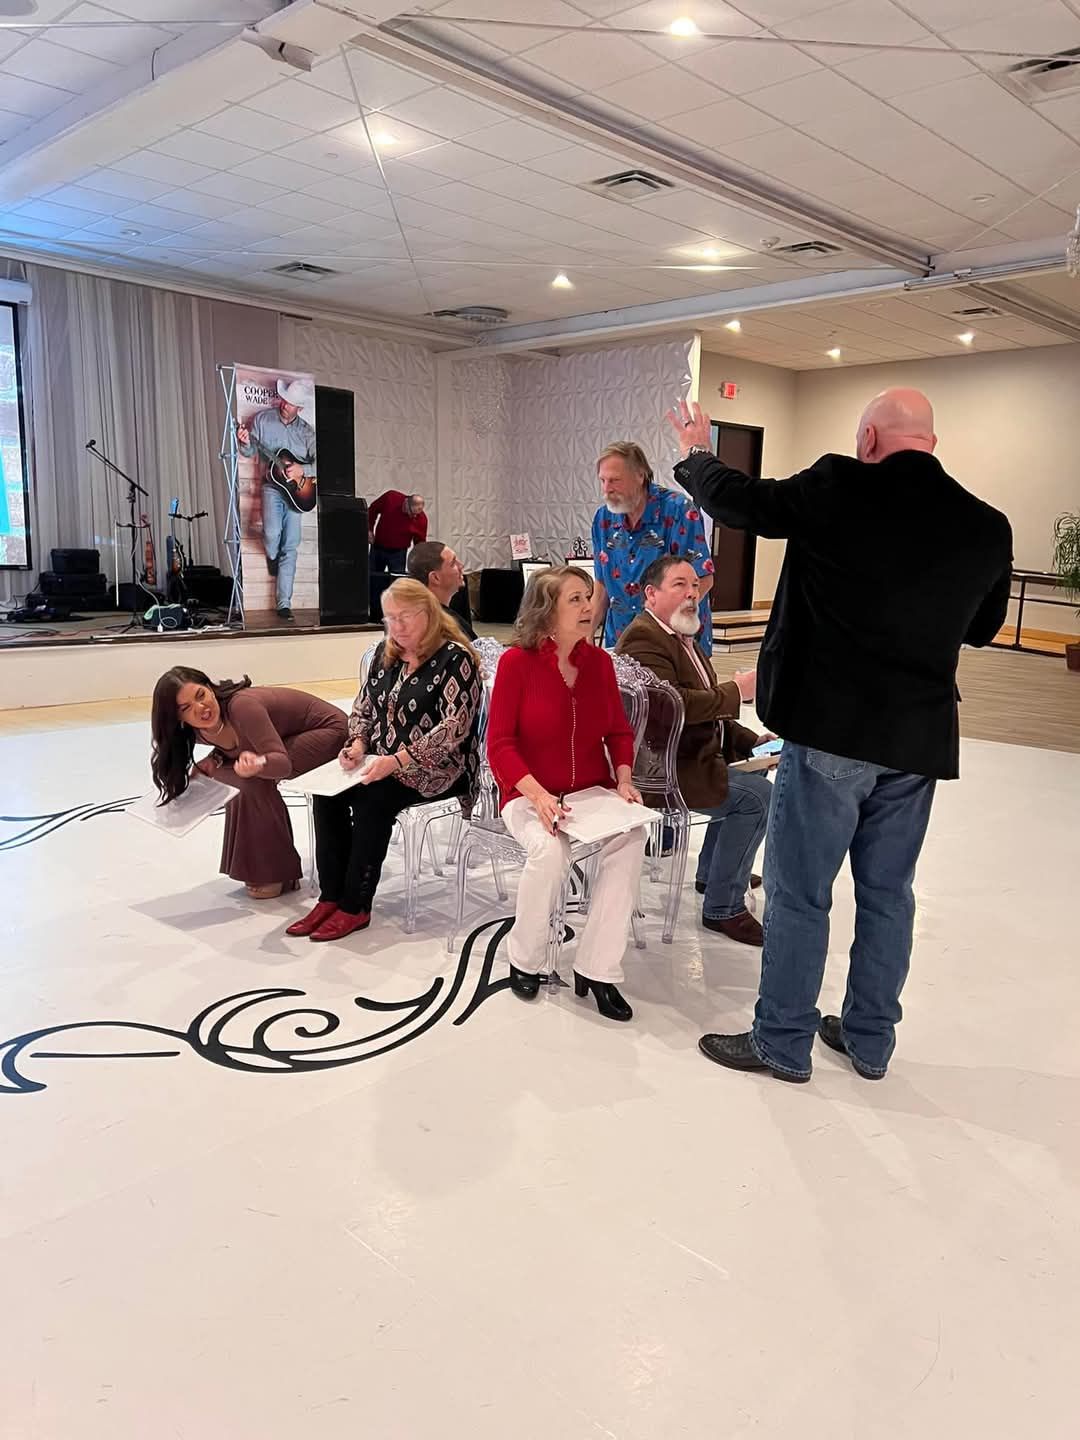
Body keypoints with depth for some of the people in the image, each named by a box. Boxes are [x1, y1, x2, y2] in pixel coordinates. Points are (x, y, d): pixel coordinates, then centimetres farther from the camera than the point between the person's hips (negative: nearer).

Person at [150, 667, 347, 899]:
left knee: (256, 781, -21)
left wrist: (258, 764, -54)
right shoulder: (198, 733, -10)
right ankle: (257, 867, 14)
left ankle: (279, 871, -6)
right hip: (290, 735, 8)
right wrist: (212, 761, -7)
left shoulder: (241, 705, -34)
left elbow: (283, 763, -33)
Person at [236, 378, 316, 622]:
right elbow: (249, 452, 4)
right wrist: (245, 443, -18)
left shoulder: (306, 431, 4)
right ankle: (272, 558, 15)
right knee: (272, 533, -25)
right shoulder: (263, 419, 1)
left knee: (290, 547, -1)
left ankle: (284, 604, 4)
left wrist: (303, 470, -17)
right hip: (272, 486, -1)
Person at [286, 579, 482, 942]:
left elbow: (453, 729, -20)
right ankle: (331, 897, -9)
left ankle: (355, 906, -16)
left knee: (373, 798, -29)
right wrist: (358, 745, -4)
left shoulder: (455, 658, -11)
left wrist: (396, 761, -27)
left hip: (438, 767, -7)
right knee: (327, 792, -17)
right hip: (382, 763, 7)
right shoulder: (386, 653, 12)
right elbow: (363, 708, 18)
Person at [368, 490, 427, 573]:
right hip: (377, 548, 2)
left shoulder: (421, 519, -19)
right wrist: (369, 530, -4)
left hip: (398, 553, -2)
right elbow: (372, 509, 1)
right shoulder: (390, 497, -18)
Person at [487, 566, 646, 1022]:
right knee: (549, 850, -34)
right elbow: (500, 743, -12)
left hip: (593, 791, 4)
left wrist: (624, 779, -8)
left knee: (632, 837, -27)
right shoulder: (516, 661, -10)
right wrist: (538, 795, -25)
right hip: (529, 793, -4)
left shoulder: (599, 661, 4)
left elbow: (619, 732, 11)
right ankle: (524, 960, -6)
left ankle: (597, 969, -17)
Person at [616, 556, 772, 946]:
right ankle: (723, 907, -6)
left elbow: (704, 712, 18)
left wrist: (751, 741, 7)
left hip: (689, 755, 11)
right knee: (757, 796, -17)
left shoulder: (682, 637, 16)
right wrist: (736, 692, -23)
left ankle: (711, 872, 35)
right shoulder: (643, 638, -18)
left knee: (753, 773, 25)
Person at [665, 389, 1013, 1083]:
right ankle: (870, 1040, 31)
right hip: (921, 739, 5)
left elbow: (737, 499, 4)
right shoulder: (988, 526, 2)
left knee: (799, 891, 7)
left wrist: (696, 453, 23)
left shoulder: (838, 489, -10)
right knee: (888, 892, 17)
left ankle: (783, 1042, 19)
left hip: (831, 727, -5)